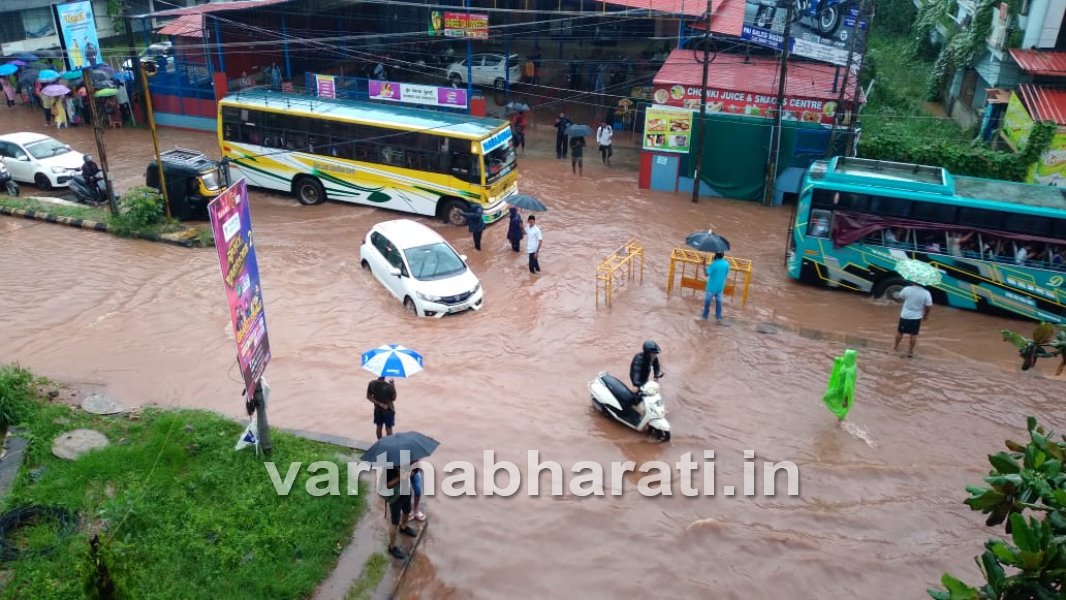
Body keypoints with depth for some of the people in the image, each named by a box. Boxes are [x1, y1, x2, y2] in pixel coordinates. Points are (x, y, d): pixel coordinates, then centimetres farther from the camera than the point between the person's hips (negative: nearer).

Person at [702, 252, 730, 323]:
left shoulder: (714, 264, -22)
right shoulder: (726, 264, -6)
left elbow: (707, 274, -19)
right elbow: (726, 275, 4)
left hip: (712, 286, -5)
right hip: (720, 286, 5)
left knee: (707, 301, 10)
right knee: (718, 301, 14)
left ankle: (705, 317, 19)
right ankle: (718, 318, 16)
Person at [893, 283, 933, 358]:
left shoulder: (907, 289, -15)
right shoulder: (926, 293, -16)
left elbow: (900, 297, 5)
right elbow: (929, 307, -11)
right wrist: (926, 315, 7)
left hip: (905, 315, 0)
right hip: (916, 317, 0)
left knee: (899, 331, 19)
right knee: (914, 334, 14)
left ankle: (896, 347, 36)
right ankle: (910, 351, 21)